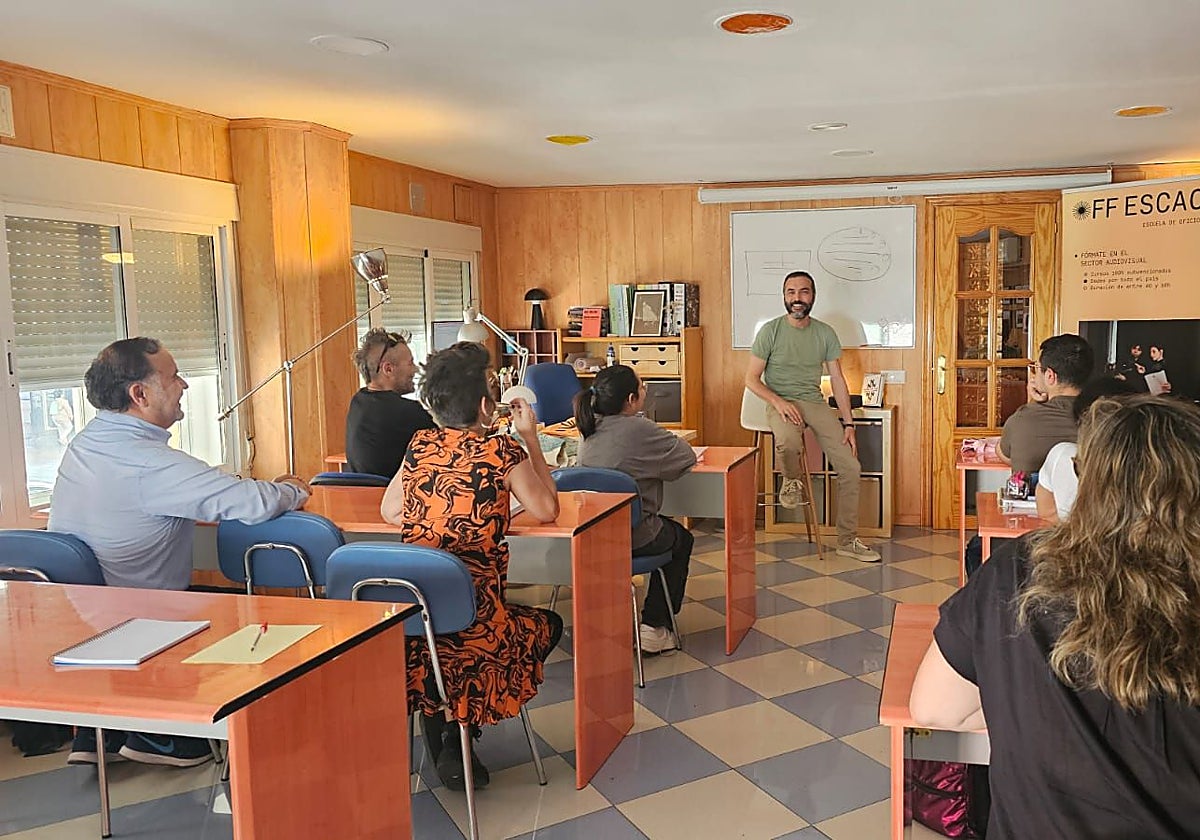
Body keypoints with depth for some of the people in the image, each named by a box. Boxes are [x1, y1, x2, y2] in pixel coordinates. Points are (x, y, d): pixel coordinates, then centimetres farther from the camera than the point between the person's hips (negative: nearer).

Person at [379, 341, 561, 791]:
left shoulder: (420, 445, 3)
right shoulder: (503, 452, -9)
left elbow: (390, 511, 14)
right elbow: (547, 510, 6)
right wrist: (531, 438, 10)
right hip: (472, 623, -5)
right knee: (548, 623, 25)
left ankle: (437, 728, 23)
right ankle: (458, 734, 15)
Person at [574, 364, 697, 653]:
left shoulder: (589, 427, 2)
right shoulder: (639, 429, -20)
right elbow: (688, 456, -8)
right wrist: (671, 440, 12)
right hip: (633, 537, -7)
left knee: (667, 527, 36)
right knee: (681, 539, 26)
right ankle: (654, 628, 26)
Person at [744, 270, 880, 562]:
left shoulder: (825, 333, 6)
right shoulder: (770, 331, -5)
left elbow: (837, 380, 8)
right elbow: (752, 378, -4)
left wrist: (848, 423, 2)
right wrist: (778, 402, -20)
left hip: (815, 403, 4)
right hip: (782, 403, -4)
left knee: (851, 468, -4)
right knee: (788, 441, -39)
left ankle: (847, 540, 12)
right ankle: (791, 480, -1)